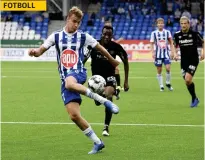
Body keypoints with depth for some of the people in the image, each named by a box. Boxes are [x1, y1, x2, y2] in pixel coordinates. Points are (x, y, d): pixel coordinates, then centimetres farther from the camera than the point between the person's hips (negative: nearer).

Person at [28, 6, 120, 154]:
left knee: (69, 83, -43)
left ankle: (105, 101, -38)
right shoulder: (56, 36, 7)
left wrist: (113, 61, 29)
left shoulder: (83, 36, 4)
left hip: (78, 73, -3)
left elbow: (100, 48, 18)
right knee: (74, 115, -10)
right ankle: (97, 143, 0)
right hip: (65, 79, 3)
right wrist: (35, 52, -19)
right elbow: (40, 51, 5)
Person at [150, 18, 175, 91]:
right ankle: (161, 86, 12)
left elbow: (171, 43, 7)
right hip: (158, 54, 0)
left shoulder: (167, 32, 1)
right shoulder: (154, 33, 0)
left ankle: (168, 83, 8)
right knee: (159, 71, 2)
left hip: (166, 53, 0)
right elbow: (152, 44, 3)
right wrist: (153, 52, -9)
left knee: (168, 68, -13)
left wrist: (173, 51, -1)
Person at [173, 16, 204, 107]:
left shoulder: (195, 34, -10)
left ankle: (194, 99, -1)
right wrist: (175, 54, -5)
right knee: (187, 82, 6)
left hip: (193, 60, -4)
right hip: (184, 61, 4)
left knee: (188, 79, -19)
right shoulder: (177, 35, -2)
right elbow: (174, 46, 13)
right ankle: (194, 99, 27)